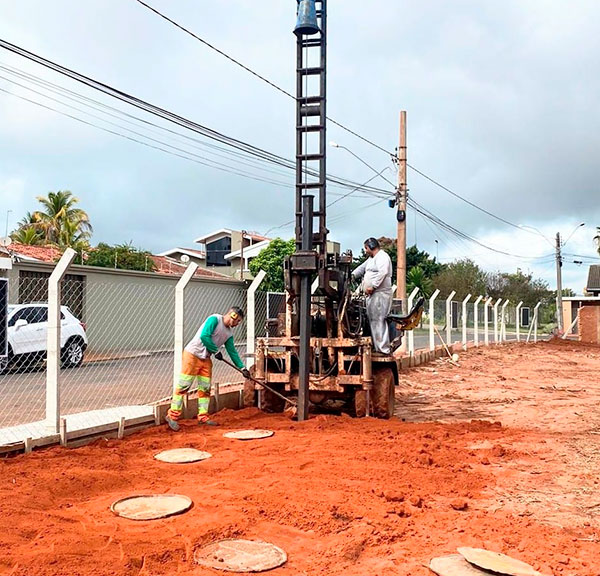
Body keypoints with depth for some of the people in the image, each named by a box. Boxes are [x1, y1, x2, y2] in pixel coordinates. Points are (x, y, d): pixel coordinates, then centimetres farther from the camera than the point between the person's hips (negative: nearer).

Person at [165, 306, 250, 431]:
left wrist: (242, 368, 9)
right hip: (192, 355, -8)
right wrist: (216, 351, -16)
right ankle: (172, 416, -1)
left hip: (206, 359, 8)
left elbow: (232, 351, 14)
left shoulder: (229, 333, 10)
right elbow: (204, 336, -24)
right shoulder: (214, 319, -14)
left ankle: (203, 417, 14)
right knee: (183, 386, -7)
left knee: (205, 388, 6)